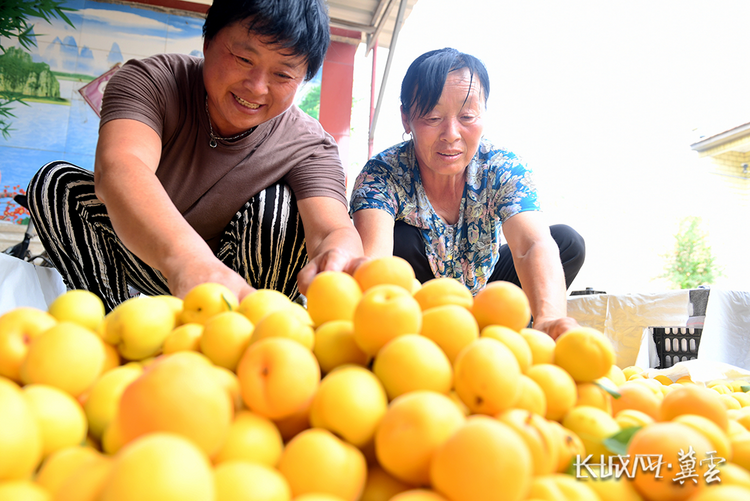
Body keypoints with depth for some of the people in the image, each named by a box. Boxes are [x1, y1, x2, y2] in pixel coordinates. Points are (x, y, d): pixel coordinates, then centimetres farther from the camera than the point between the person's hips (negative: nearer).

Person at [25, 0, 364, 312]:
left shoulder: (308, 145, -18)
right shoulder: (151, 81, -20)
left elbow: (334, 230, -34)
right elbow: (118, 169, -40)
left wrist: (338, 259, -61)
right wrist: (188, 260, -61)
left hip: (242, 277, -1)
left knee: (278, 206, -27)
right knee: (57, 183, -17)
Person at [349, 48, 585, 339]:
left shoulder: (504, 169, -19)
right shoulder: (383, 173, -25)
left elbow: (535, 245, -36)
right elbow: (373, 255, -43)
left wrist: (548, 318, -57)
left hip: (482, 293, 3)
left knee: (568, 242, -16)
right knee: (401, 240, -32)